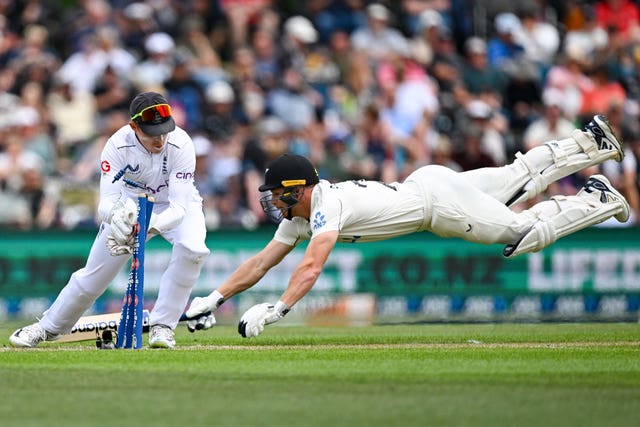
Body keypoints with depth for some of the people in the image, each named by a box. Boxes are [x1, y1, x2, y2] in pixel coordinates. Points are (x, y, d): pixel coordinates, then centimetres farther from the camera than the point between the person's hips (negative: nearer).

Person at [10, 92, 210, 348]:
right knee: (95, 272, 1)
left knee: (192, 248, -31)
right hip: (130, 205, 1)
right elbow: (106, 204, -33)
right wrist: (116, 215, -58)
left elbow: (178, 207, -36)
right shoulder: (118, 145, -30)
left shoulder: (180, 145, -33)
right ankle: (48, 327, 25)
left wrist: (149, 226, -55)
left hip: (176, 205, -1)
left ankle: (162, 326, -16)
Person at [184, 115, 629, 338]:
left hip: (437, 196, -8)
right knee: (519, 180, 21)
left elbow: (312, 266, -43)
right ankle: (587, 143, 34)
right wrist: (214, 299, -7)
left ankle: (598, 201, 11)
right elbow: (262, 262, 0)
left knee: (526, 232, -4)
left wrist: (276, 309, -51)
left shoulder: (327, 205, -29)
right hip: (423, 183, 8)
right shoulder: (300, 215, -3)